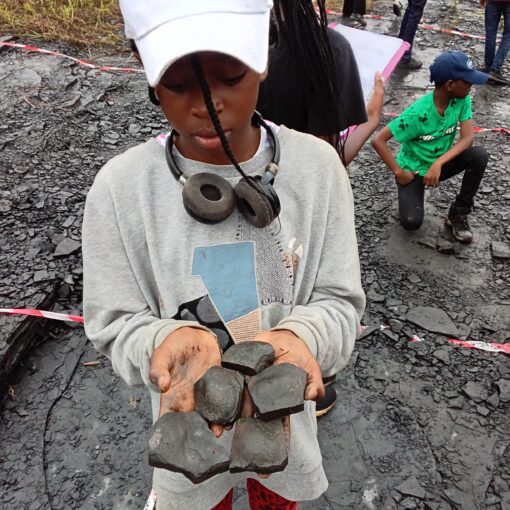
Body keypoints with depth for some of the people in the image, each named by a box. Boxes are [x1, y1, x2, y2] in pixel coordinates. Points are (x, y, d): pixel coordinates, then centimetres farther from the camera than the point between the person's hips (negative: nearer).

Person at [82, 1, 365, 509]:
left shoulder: (316, 164, -19)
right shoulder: (120, 187, -21)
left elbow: (340, 301, -14)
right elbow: (115, 324, -14)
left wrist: (298, 337, -36)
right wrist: (169, 341, -36)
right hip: (189, 427, 0)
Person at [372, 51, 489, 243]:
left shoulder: (462, 100, -13)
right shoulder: (418, 113, -28)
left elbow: (467, 138, -19)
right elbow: (378, 140, -28)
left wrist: (438, 164, -32)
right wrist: (398, 172, -24)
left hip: (441, 163, 5)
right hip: (414, 169, -4)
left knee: (480, 155, -23)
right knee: (411, 222, -24)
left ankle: (458, 214, -7)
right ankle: (412, 191, 13)